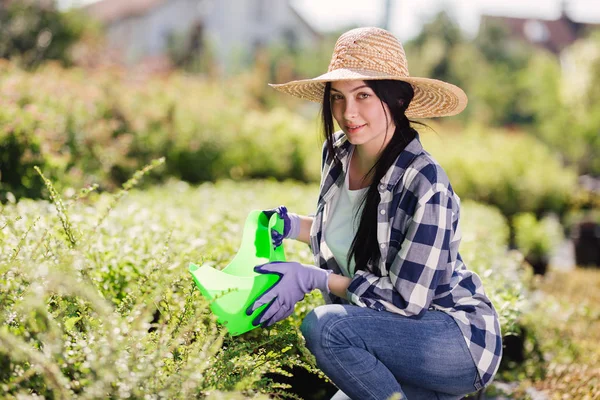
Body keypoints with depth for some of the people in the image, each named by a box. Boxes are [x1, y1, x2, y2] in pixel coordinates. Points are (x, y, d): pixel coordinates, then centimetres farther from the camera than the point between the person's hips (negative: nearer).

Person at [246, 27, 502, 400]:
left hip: (458, 339, -8)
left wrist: (312, 278, -22)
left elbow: (406, 299, -24)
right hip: (391, 335, 8)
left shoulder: (424, 183, -26)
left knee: (325, 326, -29)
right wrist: (294, 225, -1)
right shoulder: (337, 154, -3)